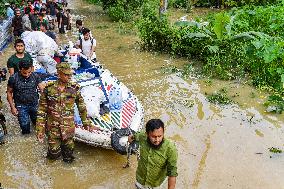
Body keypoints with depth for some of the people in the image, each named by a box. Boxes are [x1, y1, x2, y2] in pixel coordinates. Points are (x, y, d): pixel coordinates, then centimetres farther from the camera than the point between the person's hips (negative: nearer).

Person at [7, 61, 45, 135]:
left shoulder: (36, 76, -9)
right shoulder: (13, 78, -13)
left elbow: (42, 88, -11)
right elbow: (9, 92, -3)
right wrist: (12, 107, -6)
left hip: (34, 104, 2)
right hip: (21, 106, -2)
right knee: (25, 128, -2)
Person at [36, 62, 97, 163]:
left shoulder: (74, 89, -6)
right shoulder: (49, 89, -9)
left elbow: (82, 108, 5)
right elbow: (42, 111, -4)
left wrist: (87, 123, 9)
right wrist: (40, 130, -6)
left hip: (68, 128, 1)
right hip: (53, 128, -1)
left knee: (68, 158, 12)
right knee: (54, 155, 8)